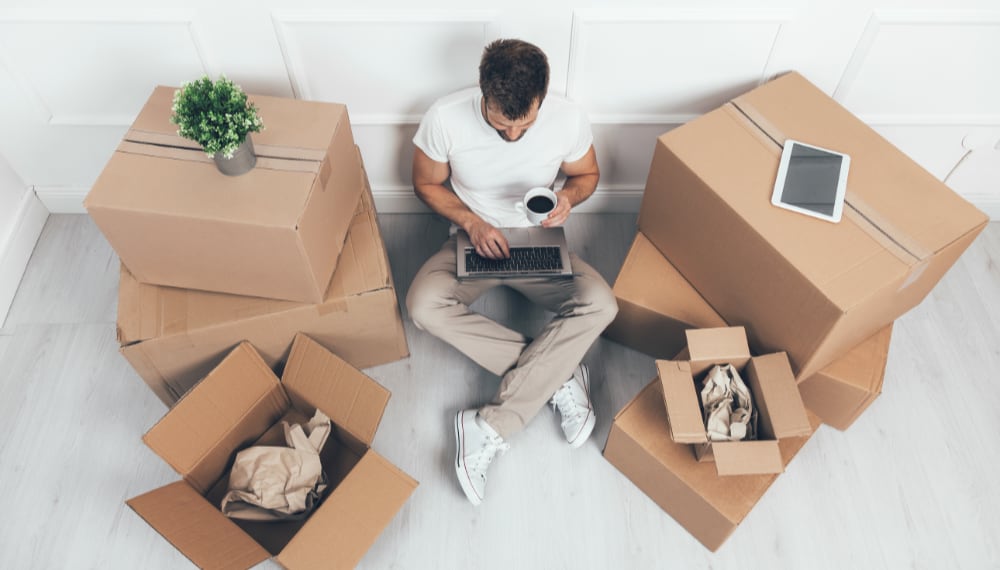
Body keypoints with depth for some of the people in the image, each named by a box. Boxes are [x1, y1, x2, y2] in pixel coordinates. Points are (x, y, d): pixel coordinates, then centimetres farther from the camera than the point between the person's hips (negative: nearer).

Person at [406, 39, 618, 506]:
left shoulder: (568, 118, -18)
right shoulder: (445, 118, -20)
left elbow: (587, 174, 1)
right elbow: (426, 184, -4)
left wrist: (569, 195, -23)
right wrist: (471, 222, -21)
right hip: (473, 239, 0)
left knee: (600, 305, -28)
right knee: (423, 306, -30)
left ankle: (491, 428, -25)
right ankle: (560, 374, -20)